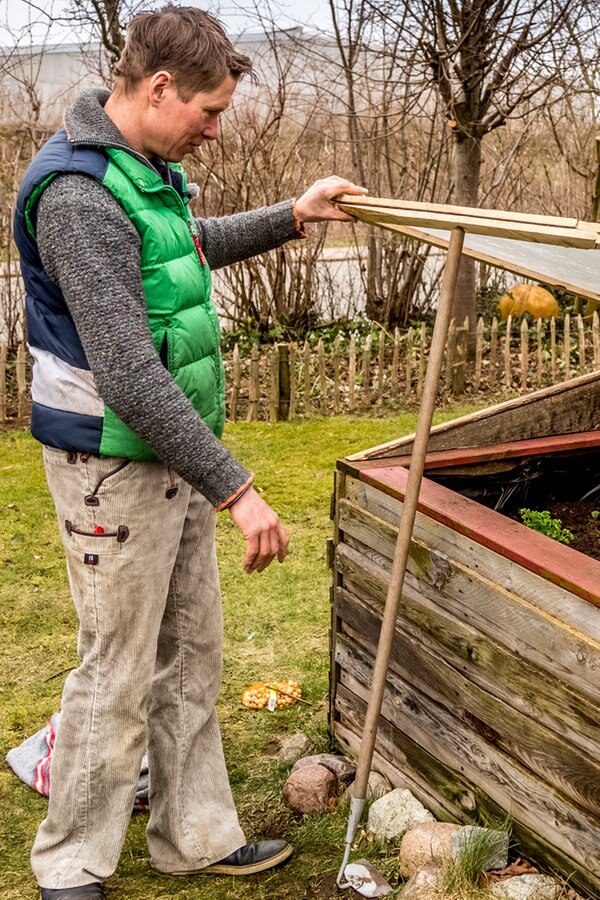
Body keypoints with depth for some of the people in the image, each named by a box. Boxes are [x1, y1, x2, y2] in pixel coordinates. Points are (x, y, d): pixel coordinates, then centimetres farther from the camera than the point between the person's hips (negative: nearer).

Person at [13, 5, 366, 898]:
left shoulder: (149, 169, 8)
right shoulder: (79, 196, -24)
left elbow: (192, 245, 32)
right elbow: (131, 378, -28)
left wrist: (292, 216, 22)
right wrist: (237, 489, -25)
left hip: (176, 456, 10)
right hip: (114, 468, -9)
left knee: (192, 655, 16)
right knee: (117, 676, 2)